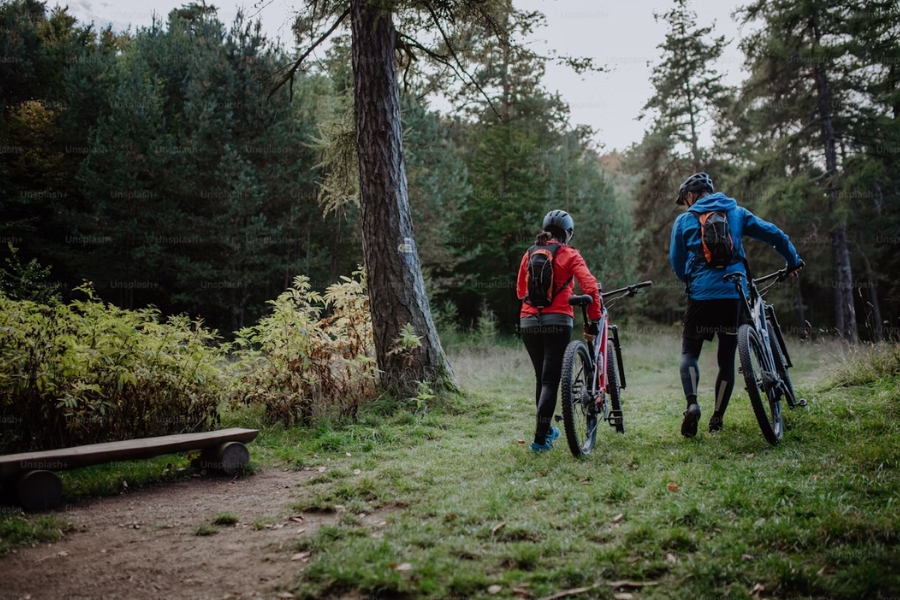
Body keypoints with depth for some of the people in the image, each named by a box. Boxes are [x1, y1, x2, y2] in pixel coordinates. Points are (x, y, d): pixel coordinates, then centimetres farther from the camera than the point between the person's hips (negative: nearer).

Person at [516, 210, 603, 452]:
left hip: (528, 322, 5)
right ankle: (540, 439, -6)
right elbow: (590, 287, -9)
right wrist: (593, 320, -3)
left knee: (541, 377, 19)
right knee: (551, 380, -2)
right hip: (557, 321, -4)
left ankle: (546, 429, 31)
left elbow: (520, 290, 17)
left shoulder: (530, 254, 13)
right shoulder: (569, 254, 1)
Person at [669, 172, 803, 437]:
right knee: (727, 358, 12)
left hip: (701, 295, -2)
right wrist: (794, 261, 22)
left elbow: (677, 262, 9)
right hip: (735, 294, 2)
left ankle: (692, 404, -15)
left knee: (689, 352, 10)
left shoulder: (684, 220, 7)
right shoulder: (736, 212, 12)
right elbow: (774, 234, 10)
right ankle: (717, 418, 13)